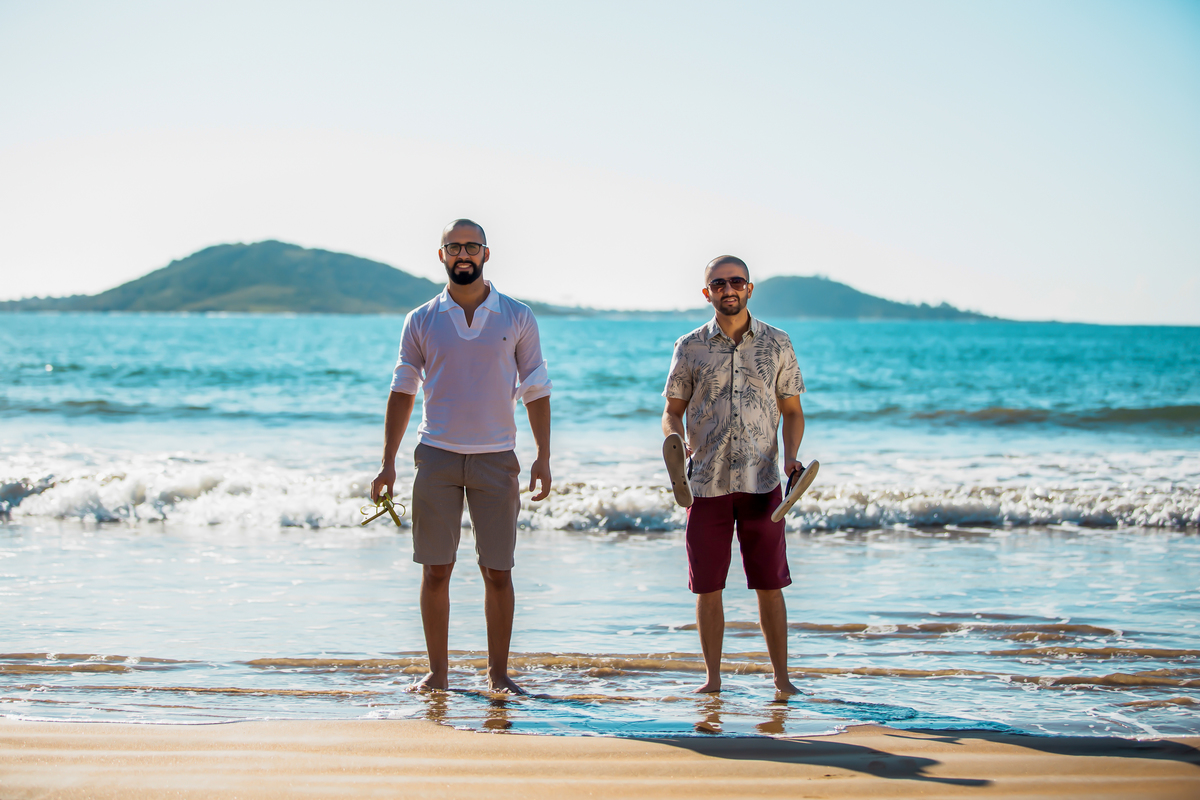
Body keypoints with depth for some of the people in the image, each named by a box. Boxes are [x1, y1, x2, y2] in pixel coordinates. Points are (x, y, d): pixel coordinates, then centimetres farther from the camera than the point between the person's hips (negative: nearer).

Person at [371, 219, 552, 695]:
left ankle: (498, 674, 9)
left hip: (496, 458, 0)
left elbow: (536, 391, 6)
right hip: (437, 456, 0)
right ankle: (437, 674, 9)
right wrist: (388, 462, 3)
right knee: (435, 569, 0)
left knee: (498, 571, 1)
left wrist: (543, 457, -2)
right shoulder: (421, 321, 6)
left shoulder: (517, 318, 5)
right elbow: (402, 392, 9)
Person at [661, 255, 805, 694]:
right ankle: (712, 678, 14)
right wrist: (674, 440, -11)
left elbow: (792, 410, 11)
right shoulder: (690, 347, 5)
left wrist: (791, 457, -6)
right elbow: (672, 411, 10)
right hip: (706, 482, 0)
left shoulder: (776, 343, 6)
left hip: (762, 481, 0)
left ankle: (781, 677, 12)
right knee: (708, 587, 3)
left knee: (769, 584, 3)